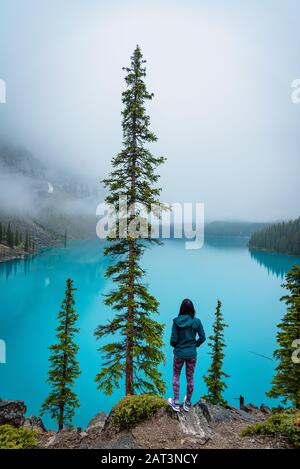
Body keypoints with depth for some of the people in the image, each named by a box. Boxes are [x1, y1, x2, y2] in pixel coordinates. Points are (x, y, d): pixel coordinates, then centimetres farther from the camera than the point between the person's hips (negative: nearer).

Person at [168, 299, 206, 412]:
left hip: (179, 353, -1)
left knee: (176, 376, 20)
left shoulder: (176, 321, -16)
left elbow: (173, 340, -13)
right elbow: (202, 337, -4)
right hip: (192, 354, 2)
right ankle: (187, 403, 33)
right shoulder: (197, 321, -11)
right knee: (190, 378, 17)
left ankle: (176, 403, 24)